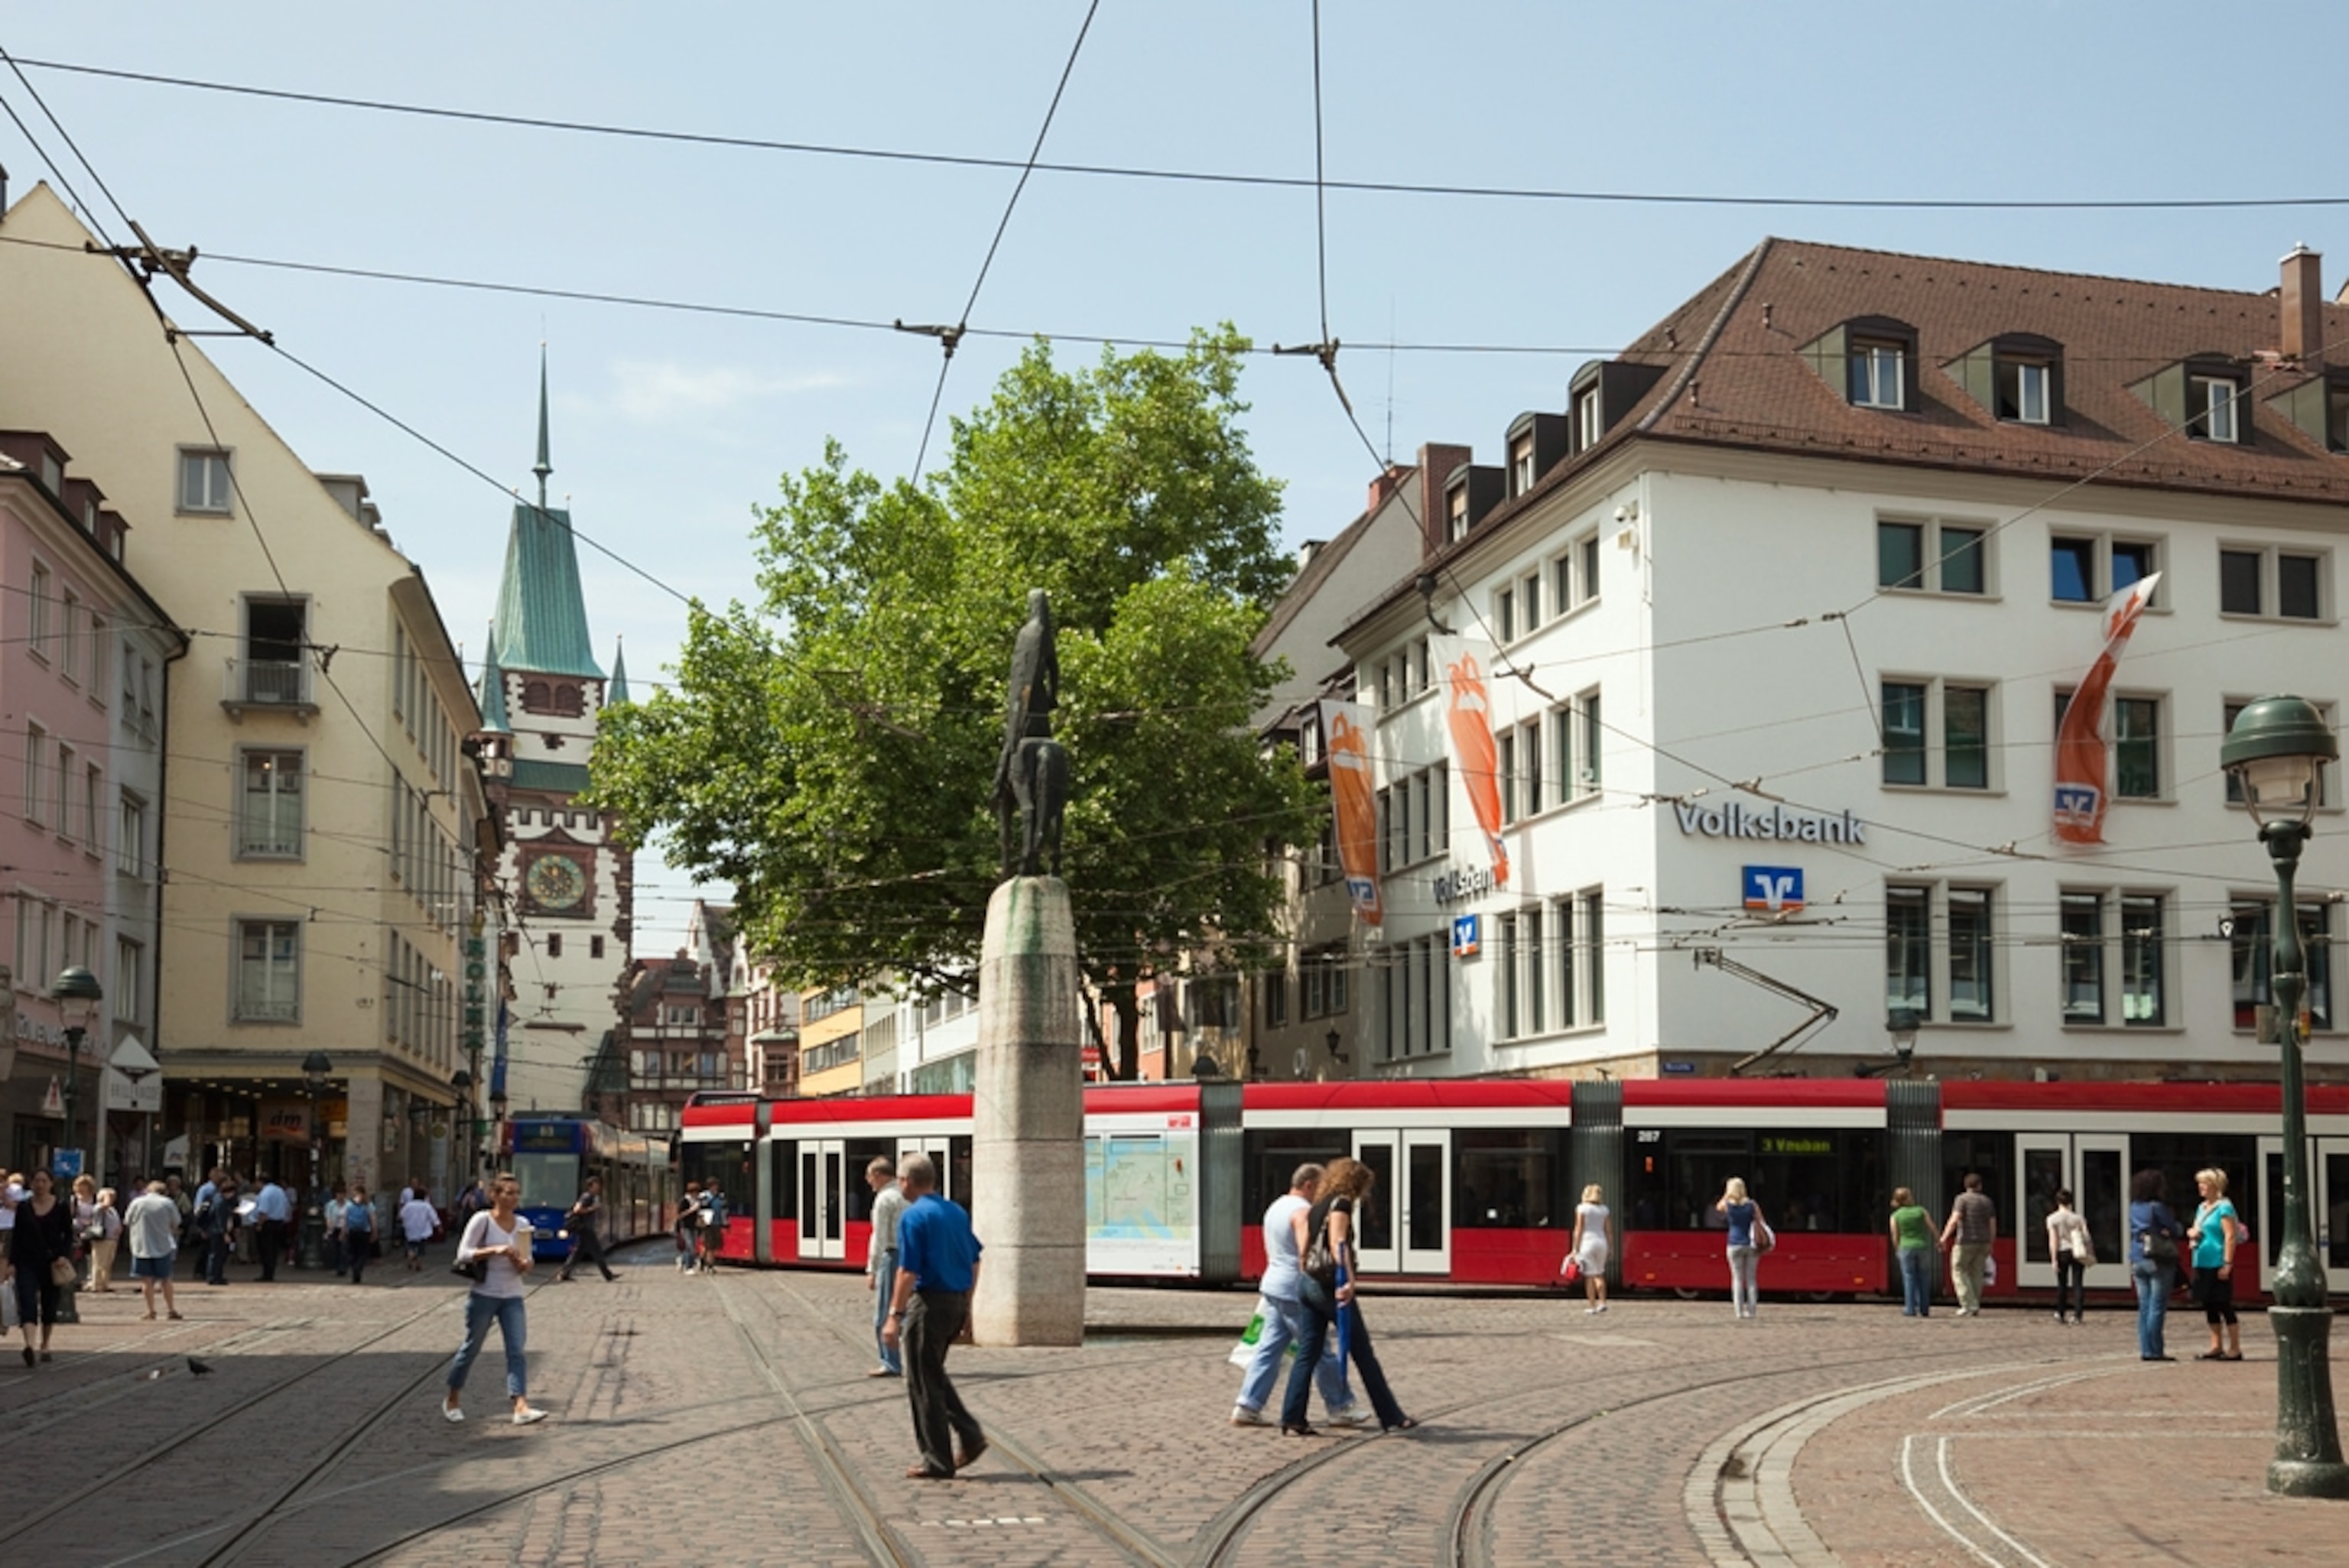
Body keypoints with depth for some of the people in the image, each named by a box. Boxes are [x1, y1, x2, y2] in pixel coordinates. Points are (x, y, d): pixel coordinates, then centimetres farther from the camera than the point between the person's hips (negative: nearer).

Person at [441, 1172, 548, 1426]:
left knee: (517, 1350, -9)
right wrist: (494, 1250, -23)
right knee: (472, 1347, 9)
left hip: (512, 1297, 4)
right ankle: (452, 1399, 30)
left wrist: (524, 1264, -10)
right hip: (484, 1294, -4)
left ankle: (521, 1407, -17)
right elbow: (463, 1254, -13)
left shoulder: (522, 1224, 6)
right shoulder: (482, 1220, -8)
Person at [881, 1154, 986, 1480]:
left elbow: (908, 1271, -18)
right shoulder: (957, 1212, 10)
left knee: (923, 1384, 3)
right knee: (934, 1376, 22)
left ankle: (938, 1462, 6)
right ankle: (969, 1435, 11)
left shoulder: (913, 1217, -13)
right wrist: (966, 1305, 24)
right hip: (957, 1301, 8)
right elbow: (975, 1262, 16)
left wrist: (895, 1316, -16)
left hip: (929, 1302, -8)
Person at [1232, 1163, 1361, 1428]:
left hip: (1273, 1285, 9)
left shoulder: (1276, 1207, 16)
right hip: (1296, 1290, -9)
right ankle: (1339, 1409, 10)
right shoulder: (1302, 1211, -14)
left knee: (1269, 1349, 8)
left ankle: (1247, 1407, 4)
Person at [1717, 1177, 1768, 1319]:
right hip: (1751, 1245, 1)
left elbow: (1718, 1207, 20)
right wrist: (1762, 1241, 3)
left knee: (1737, 1279, 3)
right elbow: (1761, 1224, -5)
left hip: (1735, 1245, -1)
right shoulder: (1752, 1205, -3)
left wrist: (1726, 1195, 13)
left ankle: (1739, 1310, 0)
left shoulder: (1727, 1205, -5)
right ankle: (1751, 1310, 7)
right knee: (1751, 1279, 8)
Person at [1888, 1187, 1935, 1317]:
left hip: (1906, 1248, -1)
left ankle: (1910, 1309, -2)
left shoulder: (1895, 1216, 1)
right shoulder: (1921, 1211, 3)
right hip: (1923, 1246, 1)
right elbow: (1932, 1228, 4)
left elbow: (1895, 1237, 3)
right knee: (1924, 1279, 9)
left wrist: (1897, 1250, 19)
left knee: (1909, 1278, 3)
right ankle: (1924, 1309, 11)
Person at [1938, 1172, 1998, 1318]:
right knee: (1976, 1275, 10)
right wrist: (1990, 1245, 15)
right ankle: (1975, 1308, 8)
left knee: (1959, 1272, 3)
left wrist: (1944, 1238, -16)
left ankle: (1969, 1305, -9)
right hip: (1983, 1243, 5)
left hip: (1965, 1242, -5)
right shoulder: (1987, 1201, 8)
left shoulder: (1962, 1199, -8)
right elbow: (1993, 1225, 7)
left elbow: (1955, 1219, -19)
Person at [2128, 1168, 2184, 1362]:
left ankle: (2146, 1349, 9)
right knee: (2157, 1307, -4)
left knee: (2144, 1307, 8)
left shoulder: (2134, 1209, 8)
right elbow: (2176, 1231, -6)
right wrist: (2179, 1227, 13)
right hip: (2158, 1261, -6)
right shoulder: (2157, 1207, -12)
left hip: (2137, 1261, 6)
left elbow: (2133, 1232, 10)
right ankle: (2154, 1351, -4)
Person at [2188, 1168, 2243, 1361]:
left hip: (2218, 1264, -9)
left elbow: (2230, 1236, -16)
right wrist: (2192, 1232, 1)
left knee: (2224, 1305, -5)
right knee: (2209, 1306, 11)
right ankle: (2216, 1346, 17)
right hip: (2202, 1264, 9)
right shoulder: (2201, 1207, 15)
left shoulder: (2224, 1207, -10)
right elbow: (2195, 1229, 26)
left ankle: (2235, 1349, 0)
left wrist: (2228, 1264, -21)